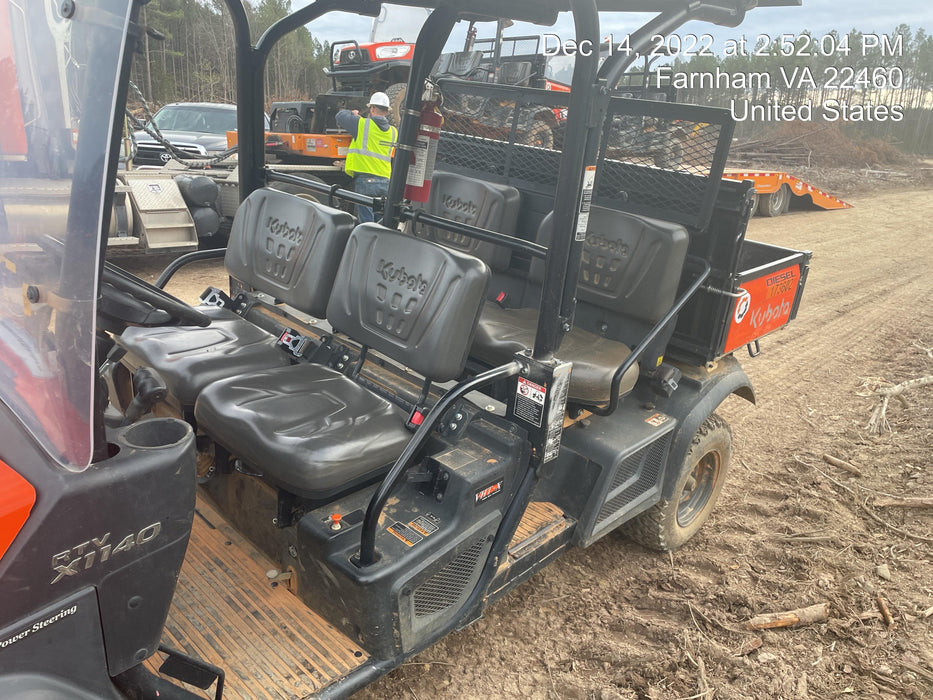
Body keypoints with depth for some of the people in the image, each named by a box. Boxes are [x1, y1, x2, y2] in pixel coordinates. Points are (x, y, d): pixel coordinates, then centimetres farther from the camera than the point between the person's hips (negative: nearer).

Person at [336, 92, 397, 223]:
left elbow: (341, 116, 8)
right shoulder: (393, 132, 12)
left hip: (365, 180, -5)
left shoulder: (362, 124, -2)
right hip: (385, 181, 5)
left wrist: (352, 114, 30)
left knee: (366, 221, -6)